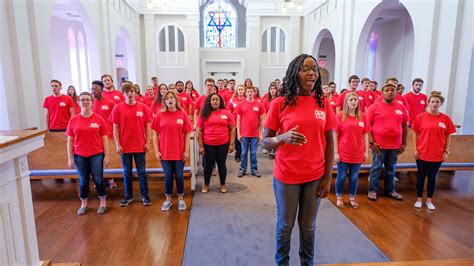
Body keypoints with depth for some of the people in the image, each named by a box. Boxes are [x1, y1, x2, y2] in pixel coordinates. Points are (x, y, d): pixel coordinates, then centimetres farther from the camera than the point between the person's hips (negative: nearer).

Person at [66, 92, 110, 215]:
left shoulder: (99, 119, -4)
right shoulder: (73, 120, 0)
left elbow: (104, 138, -2)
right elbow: (70, 140, 4)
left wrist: (106, 156, -5)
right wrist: (70, 158, 1)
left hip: (97, 155, -1)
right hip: (79, 156, 2)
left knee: (98, 179, 4)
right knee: (83, 181, 11)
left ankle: (103, 203, 21)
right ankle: (83, 205, 28)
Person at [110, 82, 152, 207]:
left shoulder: (143, 107, -1)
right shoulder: (118, 108, -2)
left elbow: (147, 126, 3)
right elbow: (115, 128, -1)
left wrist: (147, 142, -1)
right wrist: (117, 145, -5)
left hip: (140, 145, 0)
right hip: (125, 146, 0)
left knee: (142, 171, 9)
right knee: (127, 172, 12)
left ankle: (145, 195, 20)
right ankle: (128, 196, 25)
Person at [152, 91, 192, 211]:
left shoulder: (182, 114, -2)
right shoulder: (160, 114, -2)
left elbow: (187, 134, 0)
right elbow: (155, 134, 1)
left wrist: (187, 150, -4)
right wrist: (156, 151, -4)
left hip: (180, 152, 0)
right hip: (165, 152, 0)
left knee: (179, 175, 9)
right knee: (168, 176, 9)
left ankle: (181, 199, 25)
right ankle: (168, 199, 25)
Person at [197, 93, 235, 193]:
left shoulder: (227, 113, 0)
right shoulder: (204, 114, -1)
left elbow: (232, 129, 2)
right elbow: (199, 131, 0)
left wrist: (231, 144, -3)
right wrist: (201, 146, -4)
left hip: (223, 144, 0)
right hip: (208, 145, 0)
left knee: (221, 164, 12)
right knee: (209, 165, 12)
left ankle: (223, 184, 28)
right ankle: (206, 185, 28)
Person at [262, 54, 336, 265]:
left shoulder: (323, 103, 0)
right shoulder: (280, 104, -8)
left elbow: (329, 143, 4)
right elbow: (265, 141, -4)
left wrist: (327, 178, 1)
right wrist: (283, 137, -25)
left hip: (315, 176, 2)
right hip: (286, 176, -2)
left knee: (308, 226, 18)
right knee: (285, 225, 14)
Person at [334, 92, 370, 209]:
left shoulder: (362, 116, 2)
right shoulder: (340, 116, -6)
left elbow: (365, 135, 7)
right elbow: (335, 135, -6)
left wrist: (366, 151, 3)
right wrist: (336, 152, -8)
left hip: (358, 153, 3)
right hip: (343, 153, -2)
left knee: (354, 177, 11)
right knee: (341, 176, 9)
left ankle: (352, 198, 28)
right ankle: (339, 198, 26)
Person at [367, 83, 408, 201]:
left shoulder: (401, 107, 6)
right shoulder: (375, 106, -6)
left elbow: (404, 127, 11)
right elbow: (367, 125, -7)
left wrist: (404, 143, 8)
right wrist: (371, 142, -12)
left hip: (395, 145, 4)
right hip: (379, 144, -4)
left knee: (391, 168, 15)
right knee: (376, 167, 6)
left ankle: (390, 190, 29)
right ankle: (373, 190, 17)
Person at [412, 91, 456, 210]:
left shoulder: (446, 119, -2)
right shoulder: (420, 117, -5)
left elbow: (448, 136, 4)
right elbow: (414, 133, 0)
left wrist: (446, 151, 1)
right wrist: (415, 148, -4)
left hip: (438, 155, 1)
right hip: (422, 153, -1)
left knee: (432, 177, 11)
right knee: (421, 176, 10)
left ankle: (429, 200, 24)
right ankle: (419, 199, 23)